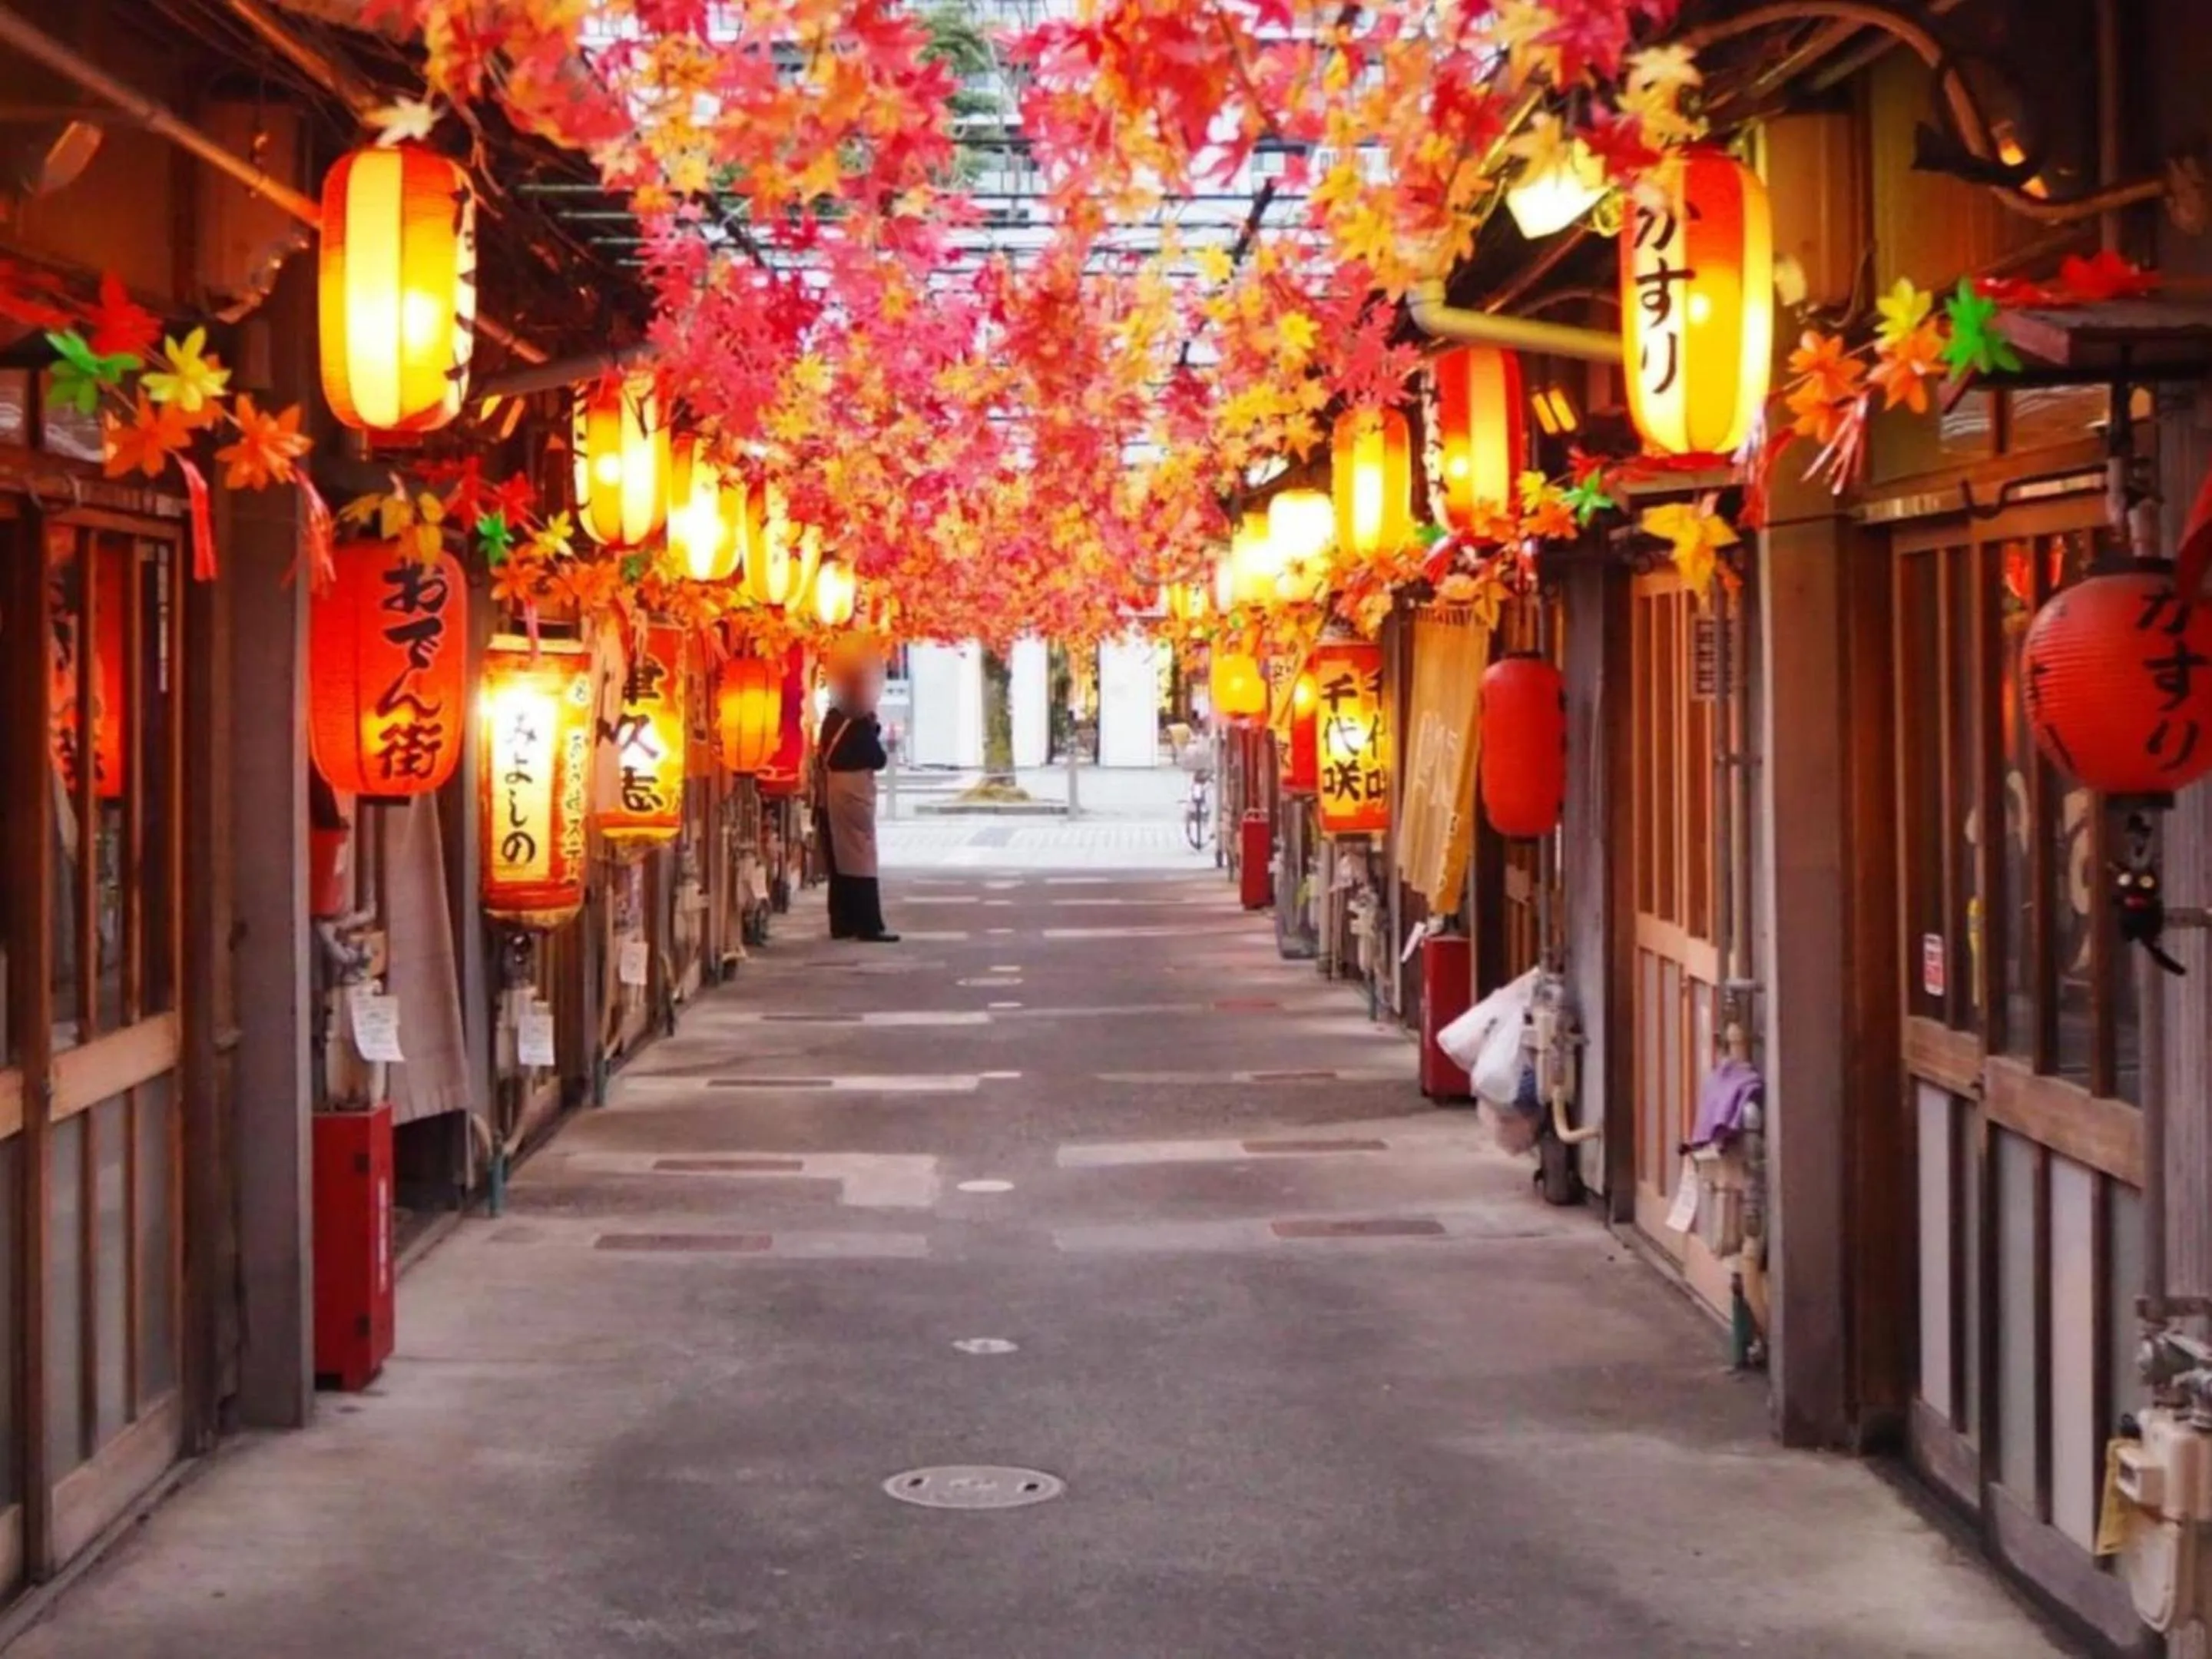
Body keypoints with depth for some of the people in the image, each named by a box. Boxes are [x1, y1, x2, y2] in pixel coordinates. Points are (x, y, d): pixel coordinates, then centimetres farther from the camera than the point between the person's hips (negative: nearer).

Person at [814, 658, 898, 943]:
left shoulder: (832, 719, 10)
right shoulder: (859, 726, -13)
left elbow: (824, 757, 12)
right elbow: (879, 760, -9)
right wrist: (875, 732, 4)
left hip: (831, 798, 8)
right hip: (852, 798, -8)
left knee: (839, 861, 11)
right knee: (861, 860, -6)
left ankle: (842, 922, 13)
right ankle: (869, 925, -7)